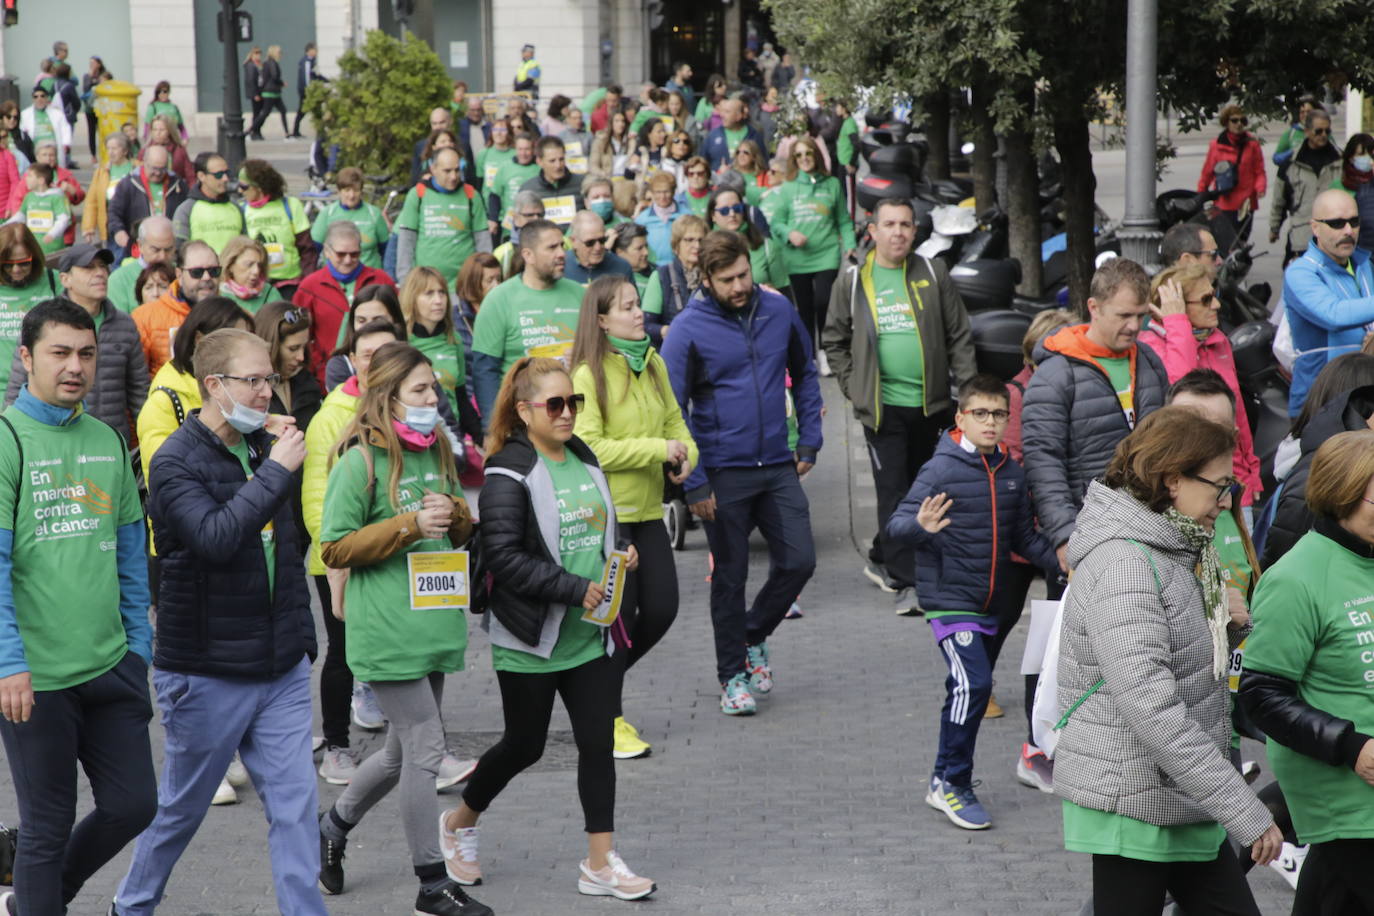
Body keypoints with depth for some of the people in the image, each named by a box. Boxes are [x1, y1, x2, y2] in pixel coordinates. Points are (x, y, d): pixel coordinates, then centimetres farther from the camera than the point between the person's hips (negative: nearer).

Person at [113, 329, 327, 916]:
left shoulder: (263, 448, 8)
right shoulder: (176, 462, -13)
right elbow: (215, 537, -31)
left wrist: (300, 636, 19)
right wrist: (275, 471, -26)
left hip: (281, 668, 5)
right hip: (206, 674, -5)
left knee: (295, 807, 0)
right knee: (182, 807, 11)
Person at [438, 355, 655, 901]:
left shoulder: (583, 460, 9)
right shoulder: (510, 473, -15)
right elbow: (503, 556, -22)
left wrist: (622, 552, 2)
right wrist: (575, 589, -23)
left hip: (589, 636, 6)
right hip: (531, 640, -6)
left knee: (598, 742, 2)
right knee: (525, 745, 7)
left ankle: (601, 864, 8)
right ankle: (460, 824, 33)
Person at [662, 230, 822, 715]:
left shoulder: (779, 311, 1)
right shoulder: (689, 329, -11)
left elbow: (805, 374, 15)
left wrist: (809, 439, 8)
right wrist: (693, 483, -11)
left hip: (778, 467, 3)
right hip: (724, 474, -3)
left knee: (799, 561, 0)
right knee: (730, 577, 5)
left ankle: (754, 635, 27)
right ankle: (733, 676, 20)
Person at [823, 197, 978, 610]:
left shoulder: (932, 274, 4)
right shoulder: (853, 281, 3)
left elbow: (959, 335, 7)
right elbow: (834, 340, 12)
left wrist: (969, 388, -1)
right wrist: (853, 386, 2)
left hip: (931, 405, 2)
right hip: (883, 406, -2)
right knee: (894, 494, -6)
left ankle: (882, 559, 32)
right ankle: (905, 583, -4)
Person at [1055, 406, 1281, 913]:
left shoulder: (1175, 550, 11)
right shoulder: (1120, 565, -21)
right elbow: (1151, 707, -28)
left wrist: (1227, 628, 0)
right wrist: (1244, 811, -28)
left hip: (1186, 804, 9)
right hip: (1132, 803, -9)